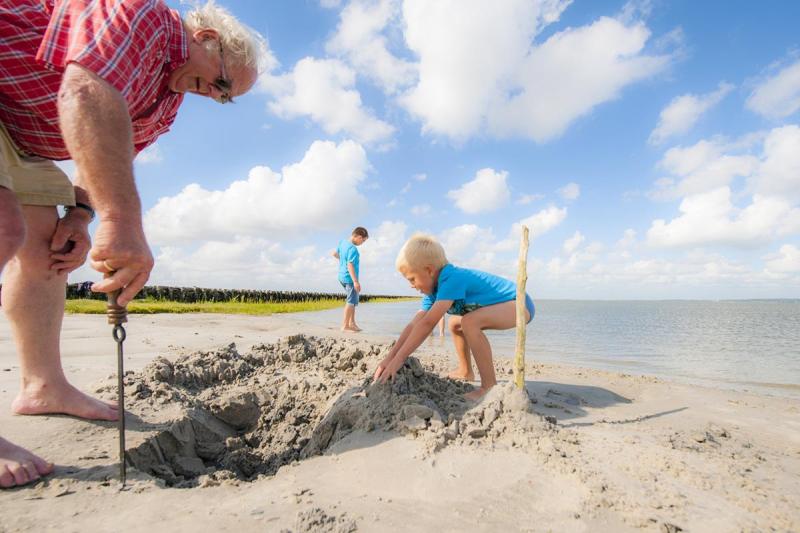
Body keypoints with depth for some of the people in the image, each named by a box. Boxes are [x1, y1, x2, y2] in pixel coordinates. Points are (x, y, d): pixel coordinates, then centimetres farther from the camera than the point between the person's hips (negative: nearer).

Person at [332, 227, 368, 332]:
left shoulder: (343, 242, 7)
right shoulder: (353, 249, -20)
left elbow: (334, 253, 20)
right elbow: (350, 265, -25)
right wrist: (355, 281, -26)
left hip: (342, 276, 10)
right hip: (349, 278, -10)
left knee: (352, 300, 17)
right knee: (351, 302, -3)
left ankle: (352, 323, 19)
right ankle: (345, 326, 1)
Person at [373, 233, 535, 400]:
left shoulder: (452, 279, -28)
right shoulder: (434, 290, 0)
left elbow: (427, 324, -33)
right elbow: (414, 325, -3)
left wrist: (398, 359, -31)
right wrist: (390, 357, -9)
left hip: (519, 303, -10)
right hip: (505, 305, 10)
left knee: (470, 322, -32)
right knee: (455, 324, 20)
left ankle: (490, 386, -21)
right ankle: (466, 372, 32)